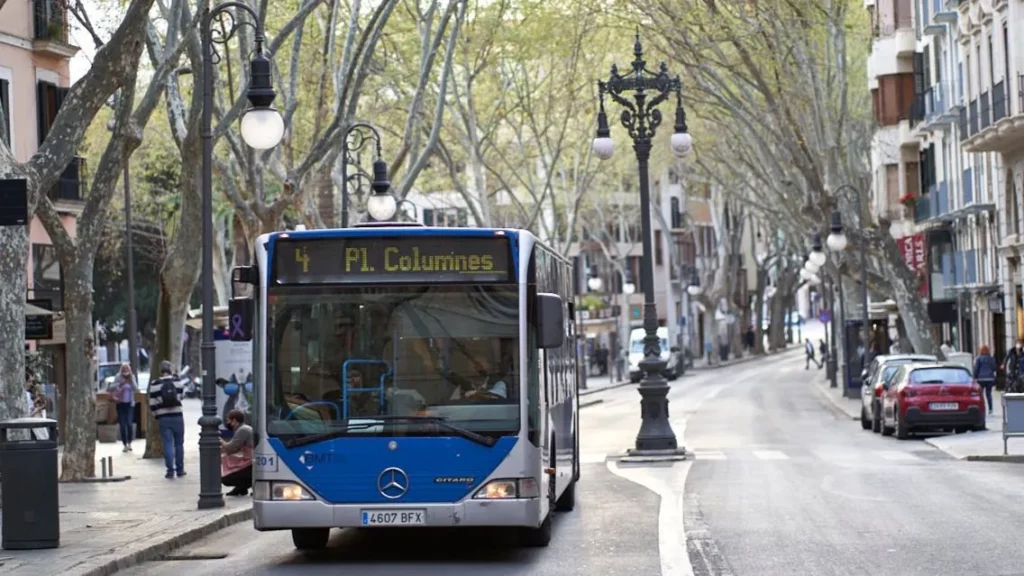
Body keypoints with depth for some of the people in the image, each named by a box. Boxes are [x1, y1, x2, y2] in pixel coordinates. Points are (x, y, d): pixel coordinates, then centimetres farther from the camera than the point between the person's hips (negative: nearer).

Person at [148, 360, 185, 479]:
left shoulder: (154, 384, -6)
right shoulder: (177, 381, -3)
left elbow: (152, 404, -6)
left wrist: (157, 415, 11)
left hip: (163, 418, -1)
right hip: (177, 417, 1)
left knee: (168, 444, 1)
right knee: (179, 444, 11)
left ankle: (170, 470, -2)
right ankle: (180, 469, 16)